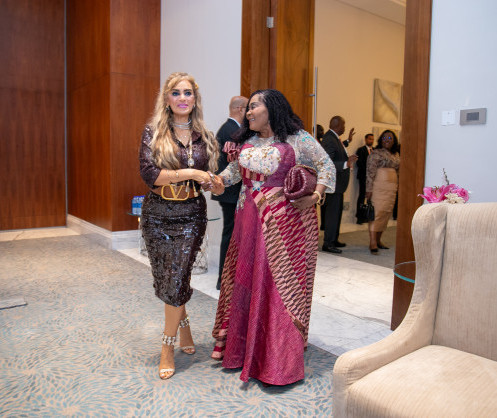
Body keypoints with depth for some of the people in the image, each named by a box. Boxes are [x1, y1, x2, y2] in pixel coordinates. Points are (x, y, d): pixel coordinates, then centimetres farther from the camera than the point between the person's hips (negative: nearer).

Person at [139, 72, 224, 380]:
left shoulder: (203, 137, 6)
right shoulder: (154, 132, -1)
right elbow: (148, 173, -13)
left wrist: (215, 183, -10)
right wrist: (190, 173, -18)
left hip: (191, 216, 0)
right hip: (158, 215, 0)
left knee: (177, 279, -2)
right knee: (164, 279, 10)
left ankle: (168, 346, 16)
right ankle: (184, 325, 37)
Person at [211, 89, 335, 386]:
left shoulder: (297, 139, -1)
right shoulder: (245, 141, 15)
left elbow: (327, 165, 3)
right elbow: (234, 172, 16)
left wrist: (316, 194, -11)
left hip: (285, 221, -5)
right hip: (250, 218, 6)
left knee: (281, 283, -3)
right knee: (246, 279, 10)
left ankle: (280, 360, 11)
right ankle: (239, 347, 28)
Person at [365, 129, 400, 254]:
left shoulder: (396, 155, 16)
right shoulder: (376, 153, -4)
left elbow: (397, 172, 22)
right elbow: (370, 172, -9)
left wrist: (397, 187, 16)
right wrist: (369, 189, -15)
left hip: (392, 188, 7)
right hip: (379, 186, -7)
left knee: (386, 213, 7)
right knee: (376, 212, -11)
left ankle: (378, 240, 17)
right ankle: (372, 243, -12)